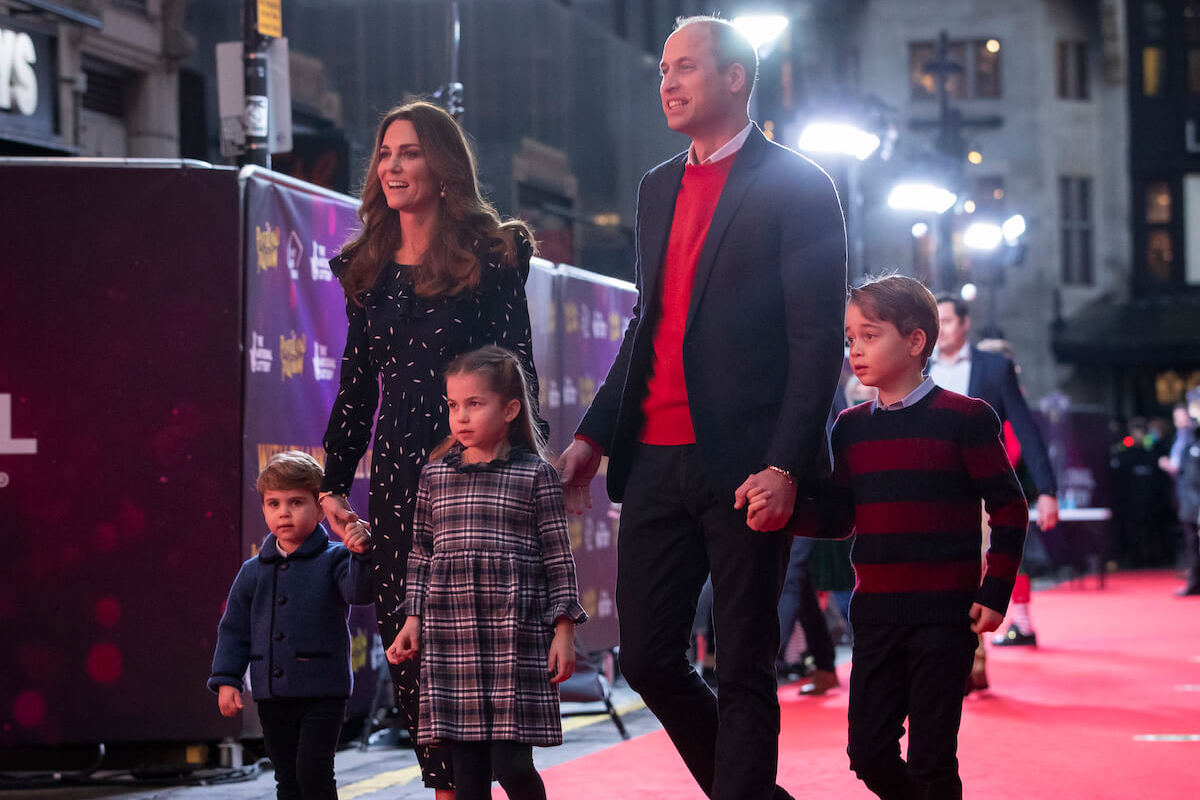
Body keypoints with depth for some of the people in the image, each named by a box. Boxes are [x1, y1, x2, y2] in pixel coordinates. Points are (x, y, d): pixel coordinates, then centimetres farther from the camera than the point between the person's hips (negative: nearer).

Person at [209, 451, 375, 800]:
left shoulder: (333, 560, -3)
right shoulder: (253, 572, 8)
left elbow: (359, 591, -22)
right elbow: (234, 628, 12)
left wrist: (361, 555, -40)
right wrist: (226, 679, 3)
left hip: (322, 692, -4)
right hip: (272, 695, 5)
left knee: (312, 771, -13)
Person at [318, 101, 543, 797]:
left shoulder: (489, 258, -3)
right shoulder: (369, 269, 14)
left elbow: (516, 373, -5)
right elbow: (357, 386, 17)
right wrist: (333, 482, 11)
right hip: (397, 475, 5)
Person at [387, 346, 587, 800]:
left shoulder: (535, 475, 1)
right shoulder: (435, 475, 10)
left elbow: (557, 557, 1)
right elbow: (422, 554, 16)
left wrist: (564, 629, -4)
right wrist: (413, 619, 10)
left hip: (515, 634, -3)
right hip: (451, 637, 3)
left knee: (511, 763, -7)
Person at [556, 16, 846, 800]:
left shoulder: (796, 186, -4)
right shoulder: (659, 188, 17)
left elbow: (818, 340, -9)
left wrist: (785, 466, -18)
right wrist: (595, 435, 14)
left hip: (743, 465, -7)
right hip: (656, 461, 7)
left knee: (744, 671, -1)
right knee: (648, 656, 7)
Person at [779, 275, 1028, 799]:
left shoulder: (962, 419, -4)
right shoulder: (851, 428, 11)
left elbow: (1009, 508, -3)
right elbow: (837, 519, 11)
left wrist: (995, 593, -8)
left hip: (944, 616, -5)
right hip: (876, 614, 5)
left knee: (930, 757, -5)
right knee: (868, 752, 4)